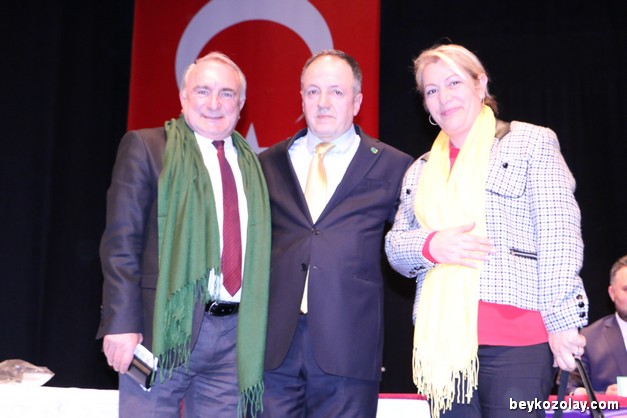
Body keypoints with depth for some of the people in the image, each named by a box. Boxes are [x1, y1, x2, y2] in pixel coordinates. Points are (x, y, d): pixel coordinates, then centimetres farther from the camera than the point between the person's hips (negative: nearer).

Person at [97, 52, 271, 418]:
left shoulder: (252, 165, 15)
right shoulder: (145, 147, 2)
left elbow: (257, 251, 15)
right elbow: (121, 242, -5)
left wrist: (256, 331, 8)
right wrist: (122, 324, -14)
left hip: (235, 336, 4)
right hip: (165, 329, -4)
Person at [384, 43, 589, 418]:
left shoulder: (531, 142, 5)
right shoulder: (421, 170, 19)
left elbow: (559, 235, -4)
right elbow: (395, 248, 15)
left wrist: (562, 321, -12)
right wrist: (430, 245, -7)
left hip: (517, 338, -4)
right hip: (442, 341, 5)